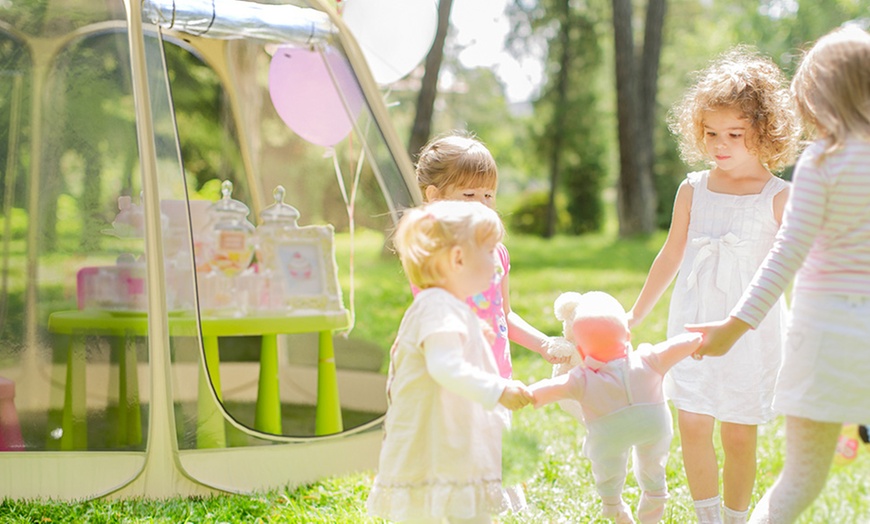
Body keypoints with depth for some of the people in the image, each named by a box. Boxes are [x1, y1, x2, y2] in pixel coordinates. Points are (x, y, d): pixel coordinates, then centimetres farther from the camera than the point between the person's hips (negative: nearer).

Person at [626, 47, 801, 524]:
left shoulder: (778, 198, -6)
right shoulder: (693, 190, 3)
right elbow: (671, 256, 13)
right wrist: (635, 315, 18)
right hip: (694, 324, 3)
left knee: (739, 434, 3)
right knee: (692, 424, -5)